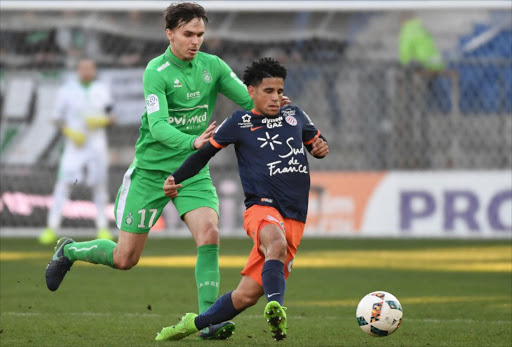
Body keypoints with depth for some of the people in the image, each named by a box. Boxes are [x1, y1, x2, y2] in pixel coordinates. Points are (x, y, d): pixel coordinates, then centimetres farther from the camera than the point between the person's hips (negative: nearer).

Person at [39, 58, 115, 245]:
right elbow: (58, 118, 2)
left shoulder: (103, 90, 4)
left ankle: (103, 228, 15)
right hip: (74, 144, -2)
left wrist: (101, 121, -12)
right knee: (64, 183, -11)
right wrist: (70, 132, -13)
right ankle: (51, 228, -11)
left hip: (97, 144, 2)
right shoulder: (67, 90, -1)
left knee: (99, 185, 4)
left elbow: (111, 117, 9)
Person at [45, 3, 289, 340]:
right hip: (151, 170, -3)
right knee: (125, 258, 4)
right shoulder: (157, 72, -16)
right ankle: (68, 250, 33)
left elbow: (249, 101, -2)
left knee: (209, 234, -21)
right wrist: (193, 142, -45)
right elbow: (158, 126, -27)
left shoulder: (213, 66, -1)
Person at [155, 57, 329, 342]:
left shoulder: (296, 116, 16)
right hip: (261, 207, -3)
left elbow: (316, 140, 32)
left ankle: (196, 323, 16)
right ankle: (277, 308, -58)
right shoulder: (240, 122, 5)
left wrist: (322, 148, 8)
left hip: (295, 219, 3)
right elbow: (207, 151, 13)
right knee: (277, 246, -41)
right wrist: (176, 178, 3)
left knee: (247, 295, -4)